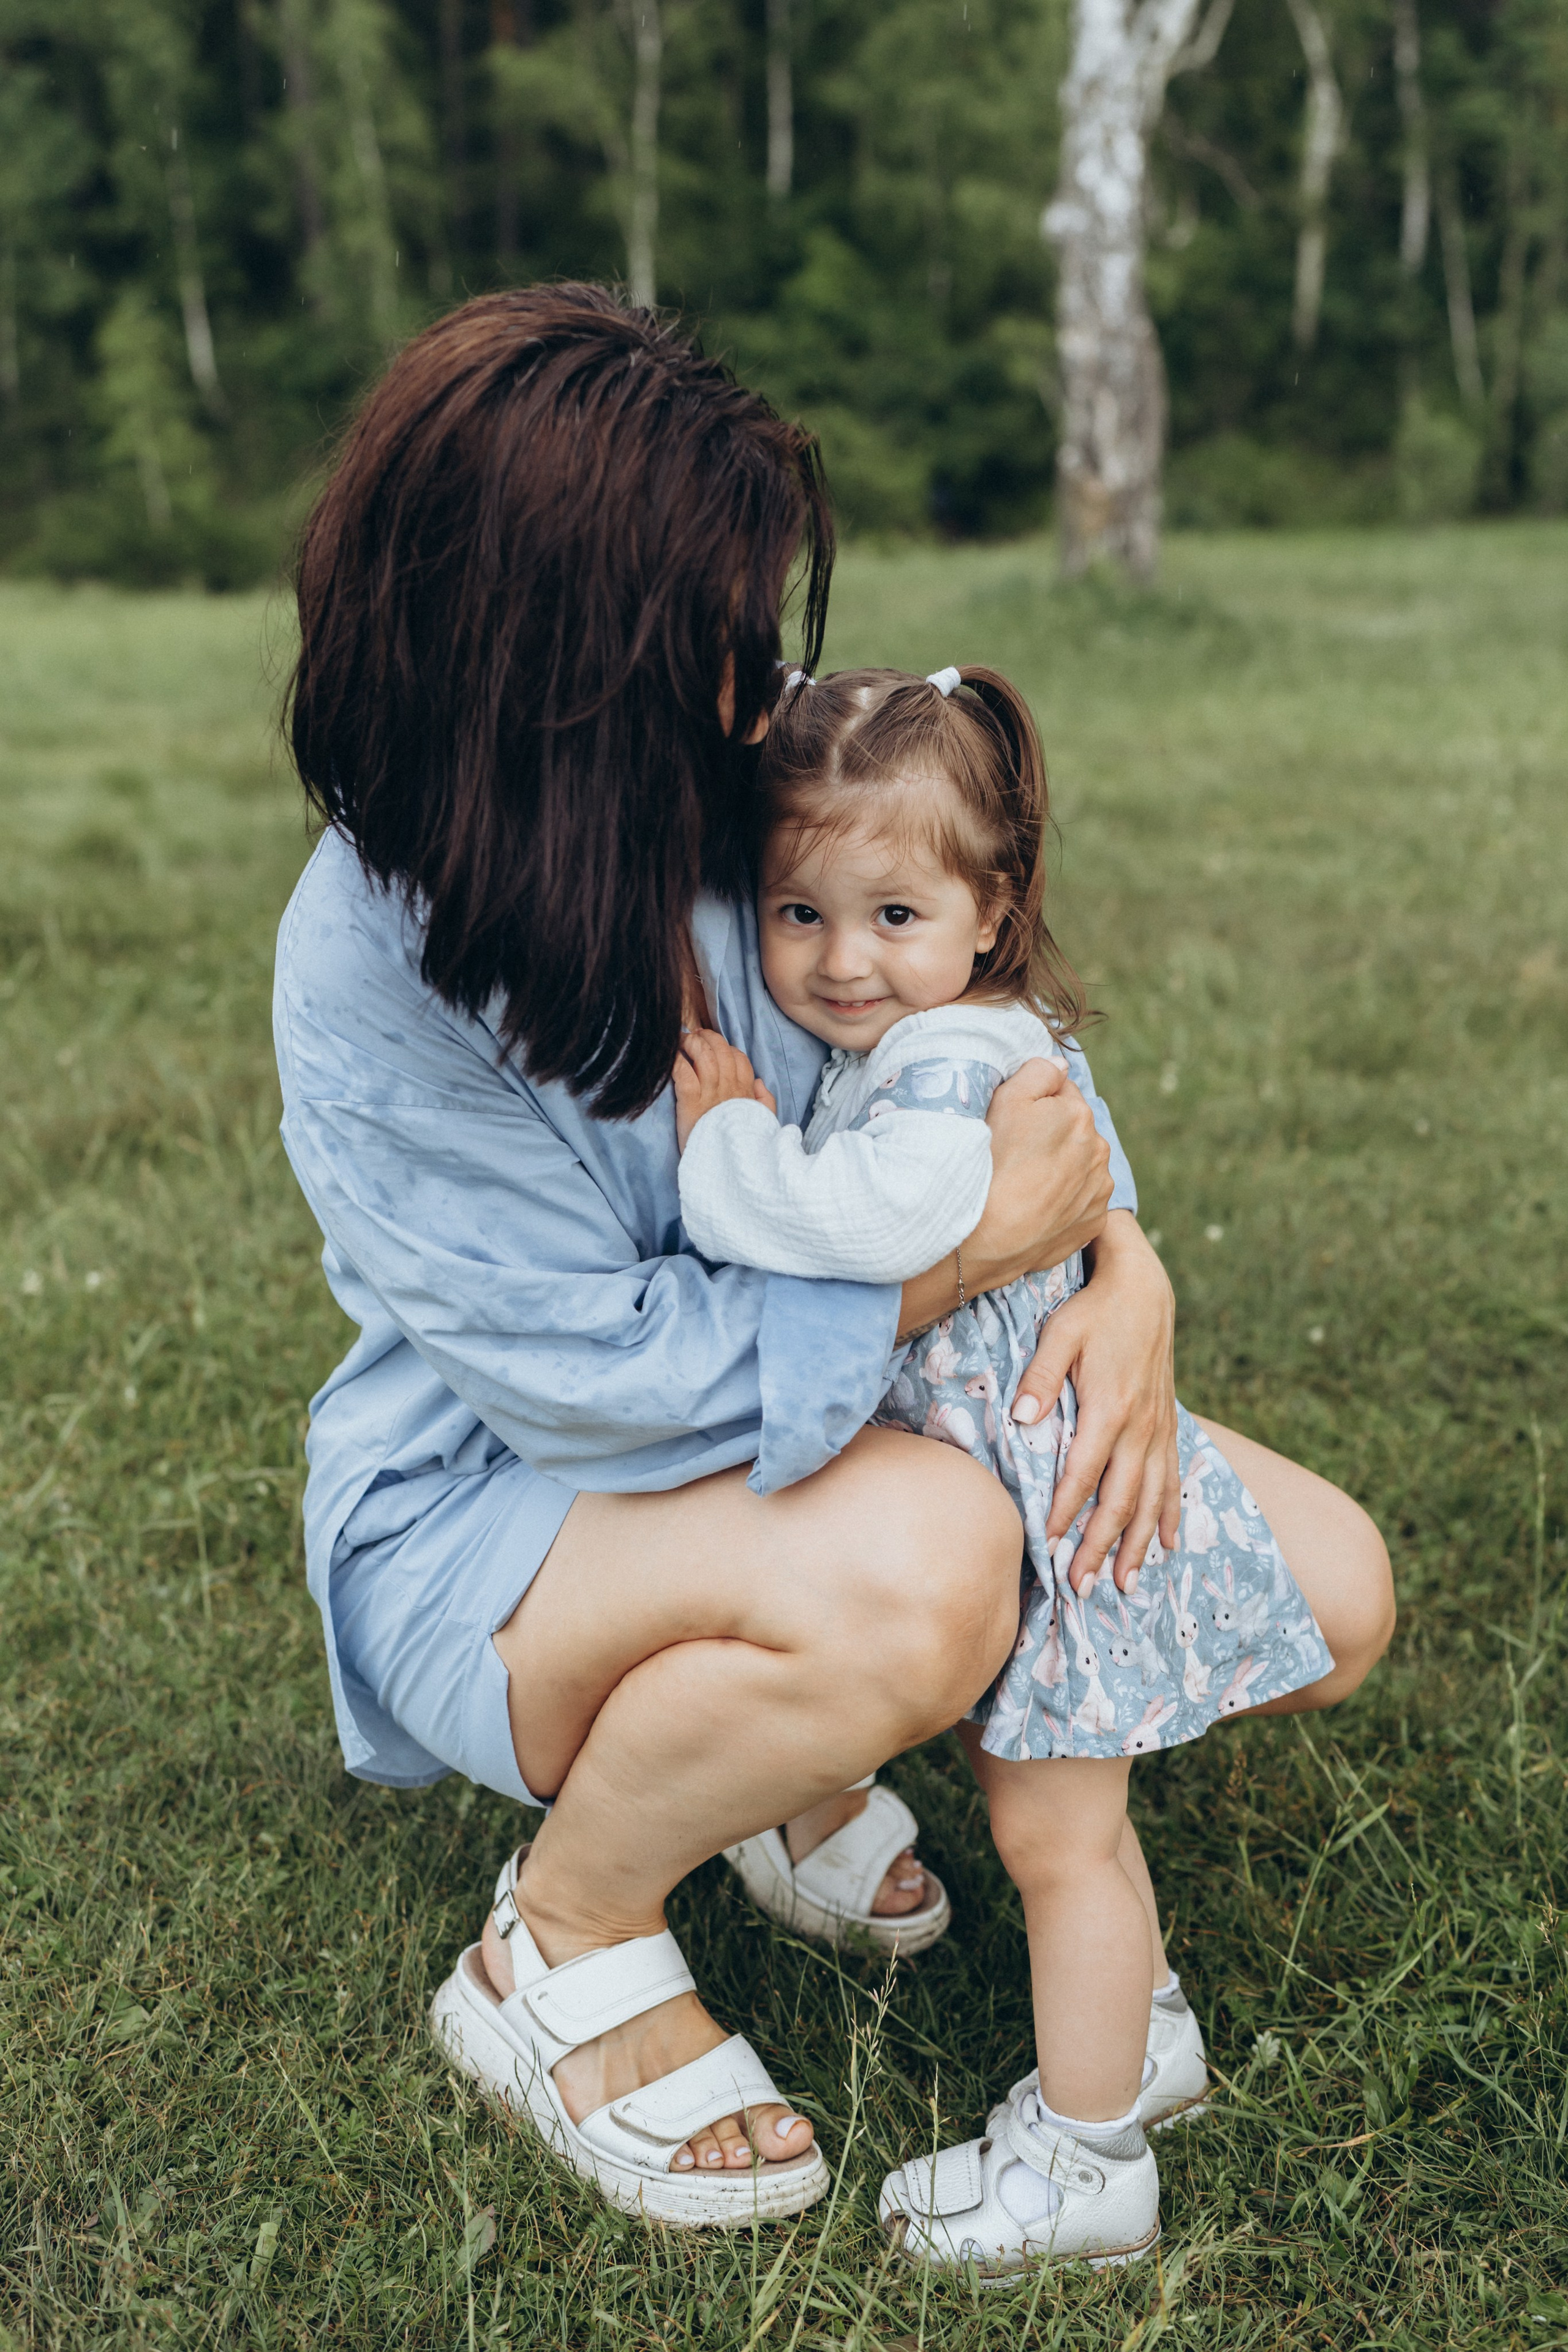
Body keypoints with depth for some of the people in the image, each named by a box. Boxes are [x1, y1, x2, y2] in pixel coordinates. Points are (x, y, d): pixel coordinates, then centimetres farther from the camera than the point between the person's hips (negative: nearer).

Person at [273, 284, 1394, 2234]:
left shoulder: (736, 792, -10)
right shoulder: (380, 970, -26)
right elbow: (619, 1374, -27)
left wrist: (1125, 1262, -16)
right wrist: (980, 1250, -26)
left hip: (817, 1421, 6)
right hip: (499, 1520, -6)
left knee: (1327, 1594, -3)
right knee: (914, 1568, -39)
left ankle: (807, 1762, 16)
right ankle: (559, 1947, -8)